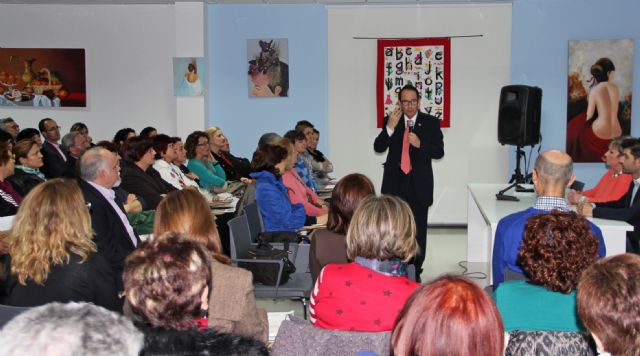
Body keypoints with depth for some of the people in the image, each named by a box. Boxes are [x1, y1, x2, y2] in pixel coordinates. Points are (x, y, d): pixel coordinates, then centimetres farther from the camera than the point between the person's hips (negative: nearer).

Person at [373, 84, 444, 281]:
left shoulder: (431, 123, 2)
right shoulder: (390, 121, 4)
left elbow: (439, 152, -2)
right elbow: (378, 148, -4)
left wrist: (420, 144, -20)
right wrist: (390, 127, -18)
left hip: (419, 184, -1)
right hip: (395, 183, 1)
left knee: (418, 230, 3)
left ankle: (415, 271, 13)